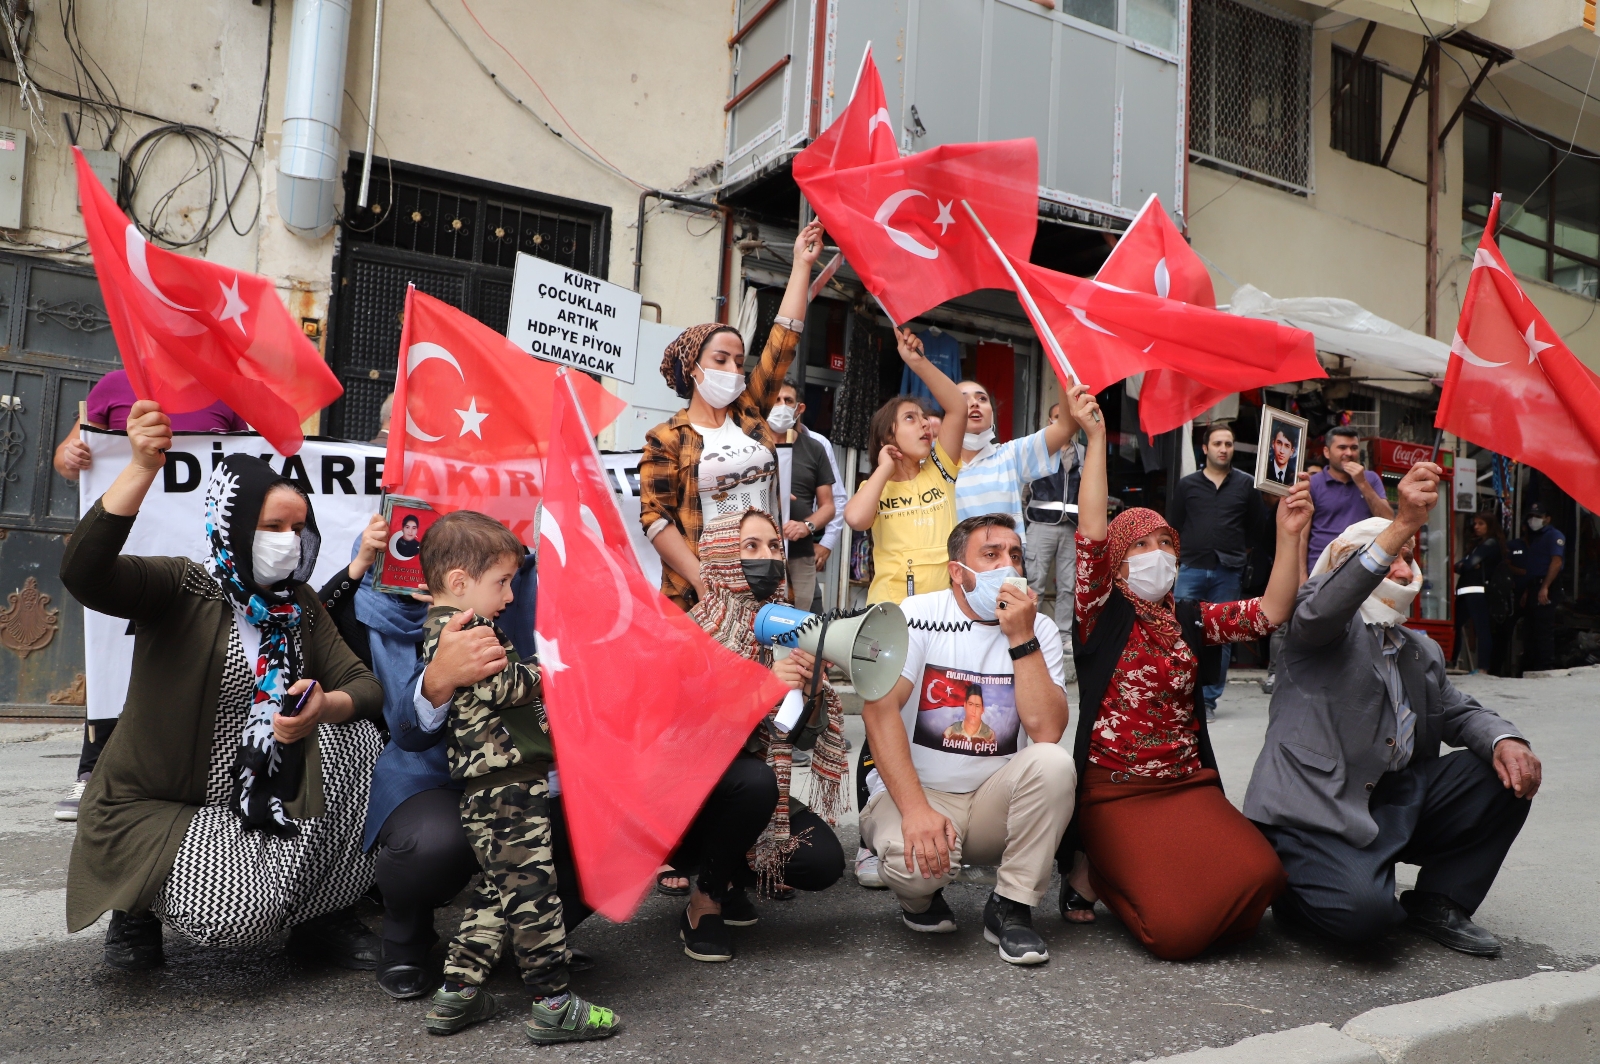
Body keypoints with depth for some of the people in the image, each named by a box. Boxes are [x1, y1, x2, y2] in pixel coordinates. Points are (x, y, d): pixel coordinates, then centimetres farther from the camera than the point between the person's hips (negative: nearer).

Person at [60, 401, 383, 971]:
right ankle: (140, 902, 9)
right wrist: (143, 467, -45)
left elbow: (364, 686, -5)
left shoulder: (301, 606, 2)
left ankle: (324, 915, -3)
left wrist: (326, 707, -30)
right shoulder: (180, 588, -13)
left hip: (256, 803, 5)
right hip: (150, 804, -5)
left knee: (354, 735, -18)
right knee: (243, 908, -29)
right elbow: (82, 573, -33)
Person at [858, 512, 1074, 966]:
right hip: (915, 792, -2)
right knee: (916, 862, -34)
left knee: (1054, 763, -27)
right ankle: (920, 895, 6)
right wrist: (916, 809, -30)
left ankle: (1010, 907, -7)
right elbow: (879, 711, -20)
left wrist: (1020, 638, -22)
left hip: (996, 801, 3)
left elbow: (1046, 731, -15)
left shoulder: (1038, 628, -1)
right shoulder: (917, 616, -9)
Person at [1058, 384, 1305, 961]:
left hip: (1189, 783, 5)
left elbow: (1270, 612, 2)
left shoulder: (1192, 619, 13)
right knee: (1176, 929, -21)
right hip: (1113, 790, -5)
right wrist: (1095, 436, -20)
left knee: (1259, 874, -24)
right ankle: (1091, 868, 11)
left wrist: (1288, 535, -10)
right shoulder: (1101, 615, -1)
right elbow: (1091, 536, -15)